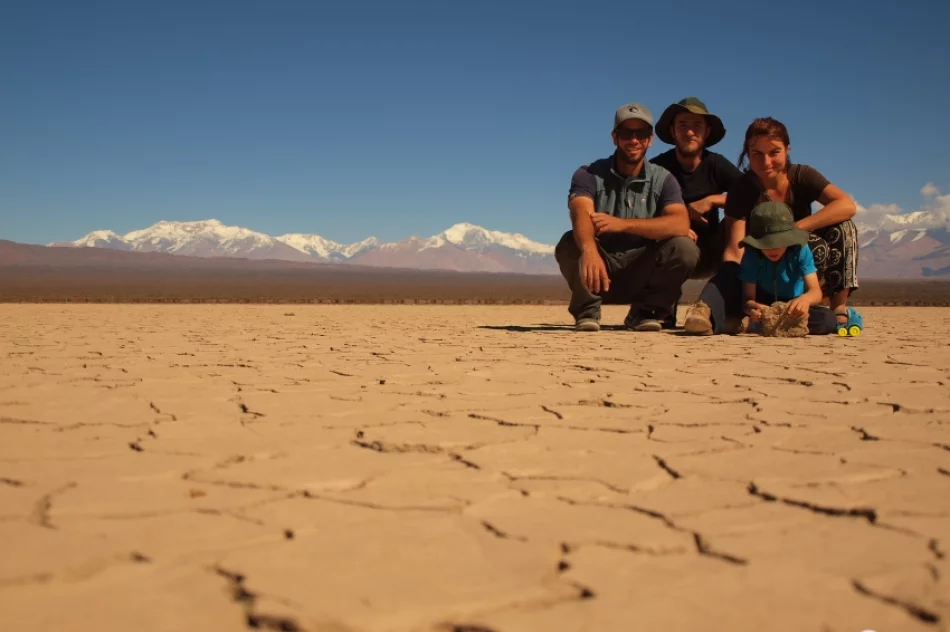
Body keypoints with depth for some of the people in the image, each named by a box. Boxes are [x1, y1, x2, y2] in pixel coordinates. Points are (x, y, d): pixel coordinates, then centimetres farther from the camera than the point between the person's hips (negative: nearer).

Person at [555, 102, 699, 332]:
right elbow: (581, 215, -28)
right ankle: (587, 309, -8)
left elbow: (681, 224, -21)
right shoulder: (589, 175, -6)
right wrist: (590, 250, -52)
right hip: (600, 269, -2)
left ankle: (644, 311, -3)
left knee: (684, 249, -25)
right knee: (569, 245, -31)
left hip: (643, 273, 2)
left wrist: (622, 224, -33)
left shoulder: (662, 179, -2)